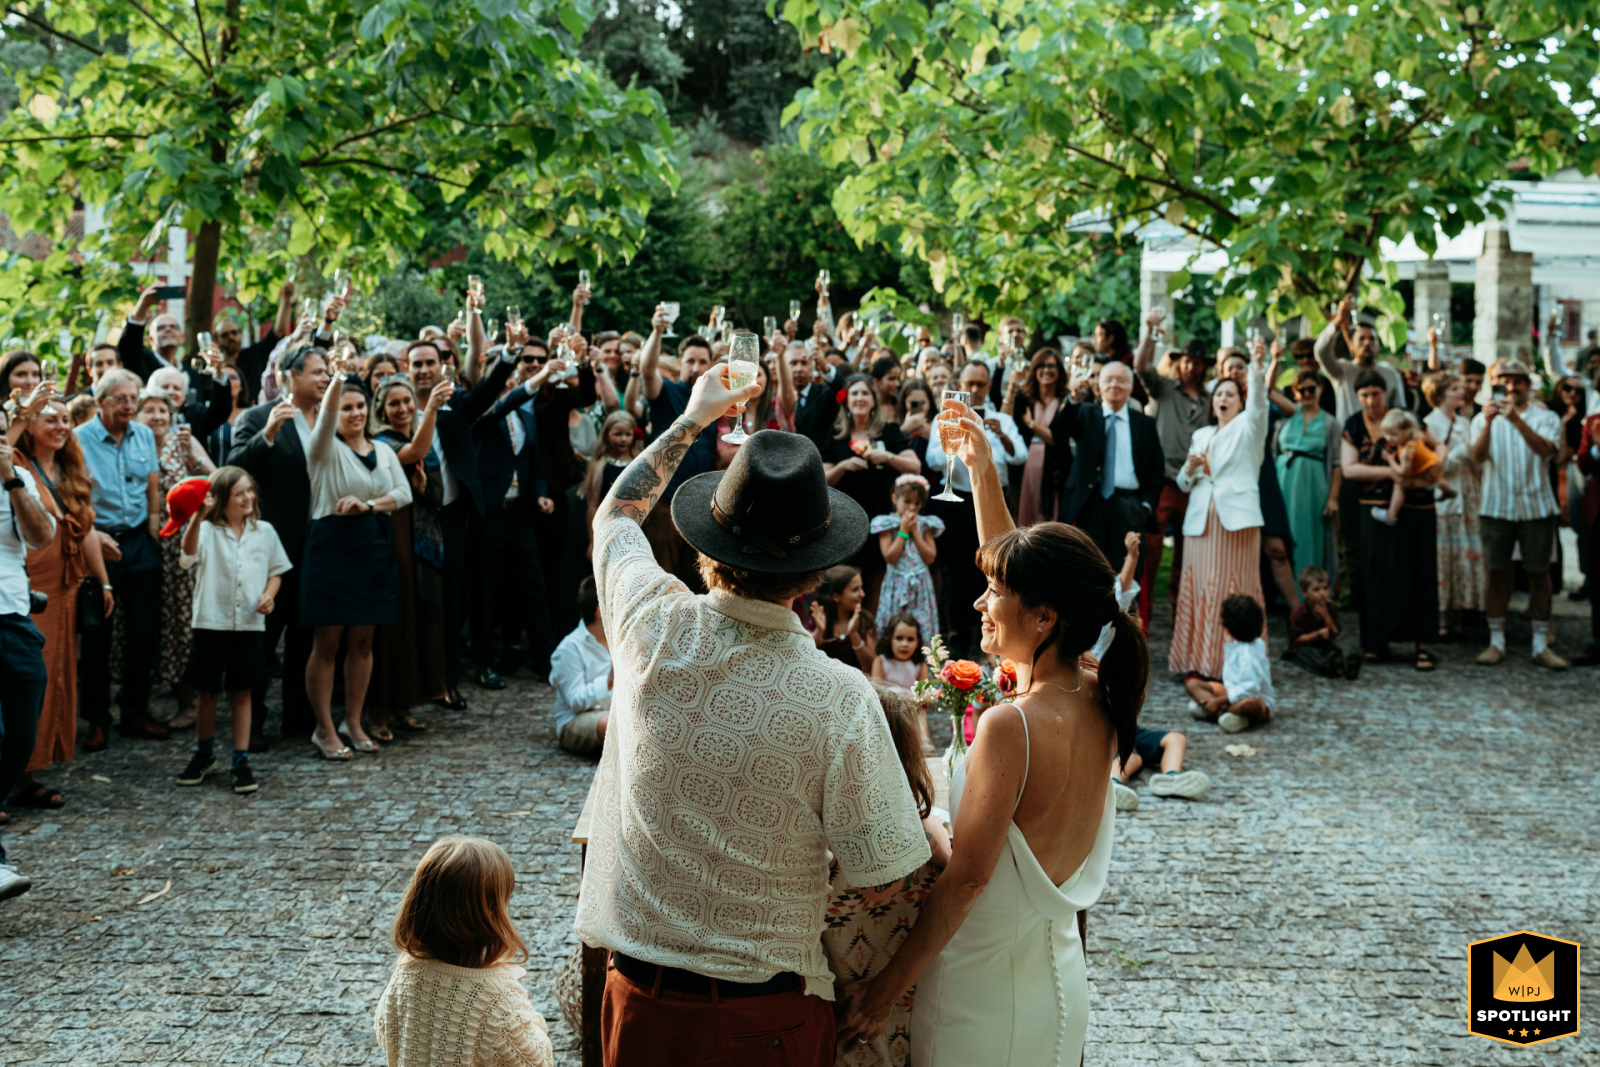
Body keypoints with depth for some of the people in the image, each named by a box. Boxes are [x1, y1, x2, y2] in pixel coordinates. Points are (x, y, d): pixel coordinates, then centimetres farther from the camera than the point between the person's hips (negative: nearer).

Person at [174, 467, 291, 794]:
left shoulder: (264, 532, 7)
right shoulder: (208, 531, -4)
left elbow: (275, 571, 16)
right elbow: (189, 553, -26)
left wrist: (268, 595, -4)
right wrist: (198, 517, -41)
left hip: (249, 624, 2)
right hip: (211, 623, -2)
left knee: (241, 694, 4)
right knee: (207, 692, 9)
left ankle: (240, 761, 10)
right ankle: (204, 754, 27)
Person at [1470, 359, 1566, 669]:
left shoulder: (1546, 418, 3)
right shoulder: (1484, 419, 6)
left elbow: (1545, 449, -18)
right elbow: (1478, 457, -11)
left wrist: (1516, 419, -31)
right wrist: (1488, 423, -26)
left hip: (1536, 507, -1)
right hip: (1497, 507, 1)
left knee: (1539, 573, 2)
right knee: (1498, 574, 4)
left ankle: (1541, 645, 8)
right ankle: (1496, 641, 11)